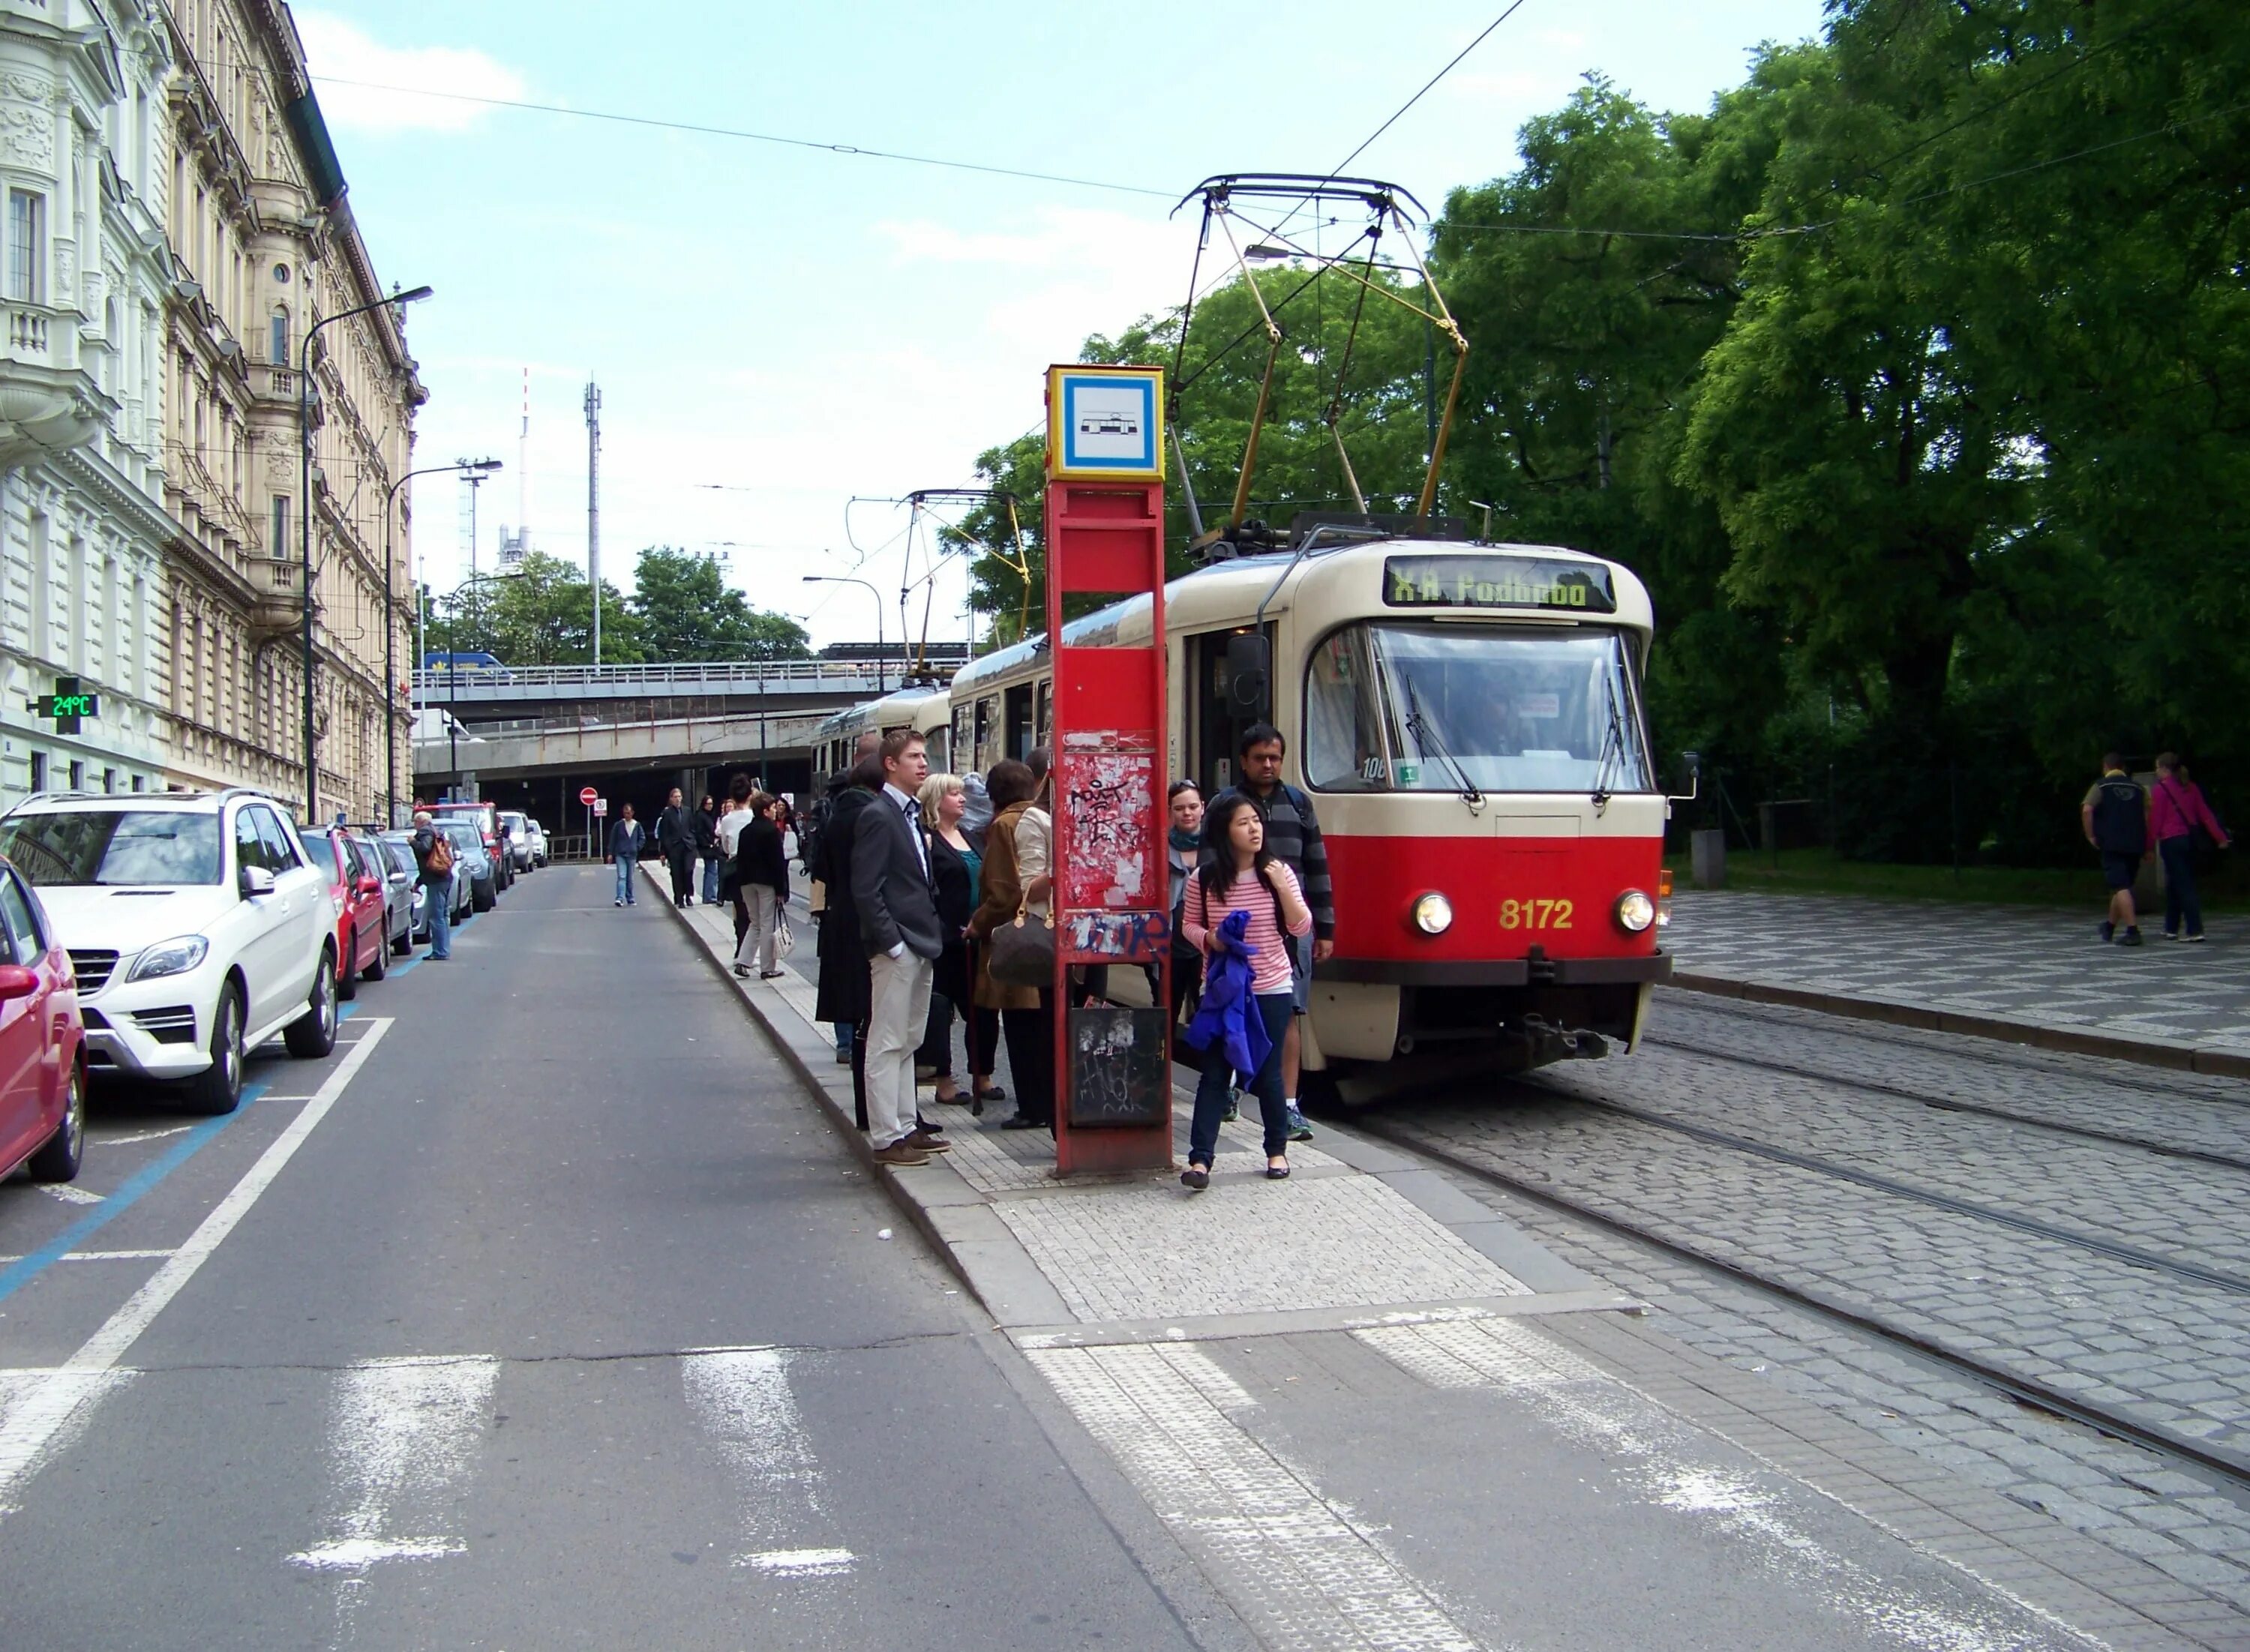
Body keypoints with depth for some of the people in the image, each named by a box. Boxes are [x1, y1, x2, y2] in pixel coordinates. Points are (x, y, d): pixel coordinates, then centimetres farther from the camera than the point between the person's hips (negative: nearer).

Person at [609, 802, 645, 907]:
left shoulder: (637, 825, 4)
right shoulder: (619, 825, 0)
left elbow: (642, 838, 12)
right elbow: (613, 839, 2)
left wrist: (637, 848, -1)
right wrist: (611, 853, -1)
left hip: (632, 855, 2)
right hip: (620, 855, -2)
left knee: (630, 879, 9)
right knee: (621, 877, -13)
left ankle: (630, 899, 18)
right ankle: (620, 898, -20)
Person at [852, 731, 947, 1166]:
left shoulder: (911, 814, 15)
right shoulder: (878, 816, -13)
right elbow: (865, 889, -17)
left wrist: (931, 936, 12)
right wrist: (893, 943, -18)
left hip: (920, 946, 9)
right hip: (895, 949, -9)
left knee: (908, 1042, 15)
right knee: (888, 1044, -3)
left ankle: (906, 1126, 22)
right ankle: (886, 1137, 1)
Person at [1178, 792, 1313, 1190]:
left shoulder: (1278, 872, -2)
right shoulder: (1203, 880, -5)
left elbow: (1301, 927, -3)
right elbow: (1189, 924, 7)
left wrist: (1282, 887, -17)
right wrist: (1209, 940, -15)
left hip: (1272, 990, 1)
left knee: (1268, 1072, 8)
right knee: (1214, 1073, -2)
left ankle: (1277, 1150, 25)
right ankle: (1200, 1159, -4)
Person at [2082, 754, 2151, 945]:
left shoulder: (2101, 786, 1)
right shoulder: (2138, 788, 12)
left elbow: (2087, 810, -14)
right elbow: (2150, 814, 7)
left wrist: (2090, 835, -3)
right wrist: (2147, 847, 12)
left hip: (2112, 844, -5)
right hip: (2135, 845, 5)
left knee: (2121, 887, -9)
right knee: (2123, 885, 18)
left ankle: (2132, 930, -19)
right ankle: (2110, 926, 32)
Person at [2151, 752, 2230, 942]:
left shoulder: (2161, 789, -8)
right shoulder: (2190, 787, 11)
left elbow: (2155, 820, -8)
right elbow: (2205, 814, 8)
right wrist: (2220, 837, 7)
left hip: (2171, 841, -7)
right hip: (2190, 839, 7)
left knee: (2184, 886, -9)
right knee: (2174, 885, 16)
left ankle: (2195, 930, -15)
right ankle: (2171, 929, 22)